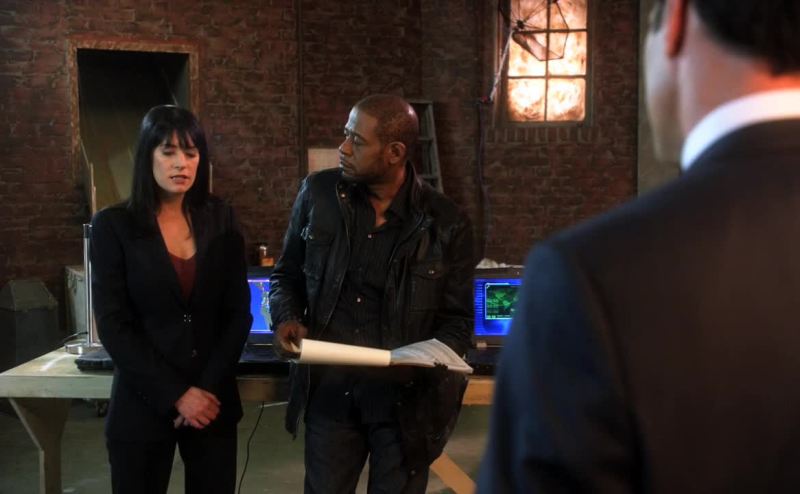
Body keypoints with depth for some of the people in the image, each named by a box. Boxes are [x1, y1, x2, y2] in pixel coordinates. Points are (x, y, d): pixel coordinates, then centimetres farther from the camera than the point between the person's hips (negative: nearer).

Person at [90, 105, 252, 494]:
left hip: (213, 402, 2)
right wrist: (175, 395, -13)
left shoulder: (220, 220, 4)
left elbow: (238, 312, 3)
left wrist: (208, 389, -8)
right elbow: (113, 327, -8)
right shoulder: (114, 225, -4)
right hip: (143, 404, -2)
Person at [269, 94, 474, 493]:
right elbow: (287, 274, 11)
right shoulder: (317, 194, -2)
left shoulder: (446, 224, -9)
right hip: (330, 389, 2)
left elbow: (457, 318, 0)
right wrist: (287, 318, -9)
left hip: (405, 396, -1)